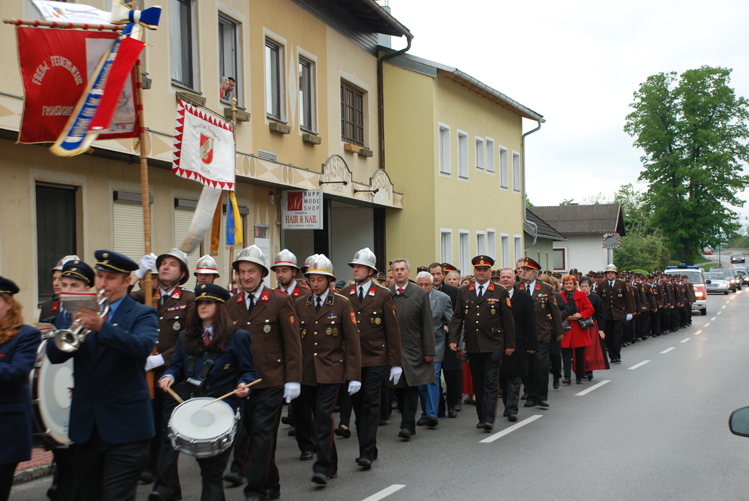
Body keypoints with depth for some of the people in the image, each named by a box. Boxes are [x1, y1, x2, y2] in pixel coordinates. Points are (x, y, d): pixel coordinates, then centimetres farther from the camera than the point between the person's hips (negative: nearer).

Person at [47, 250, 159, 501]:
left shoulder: (142, 315, -1)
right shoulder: (83, 312, 11)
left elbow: (143, 346, -22)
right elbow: (54, 355, 0)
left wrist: (102, 327, -37)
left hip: (124, 426, -5)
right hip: (85, 426, 5)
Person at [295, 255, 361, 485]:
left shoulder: (342, 304, -1)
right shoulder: (299, 305, 8)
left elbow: (352, 341, -3)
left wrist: (354, 376, -8)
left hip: (331, 371, -4)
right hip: (306, 371, 4)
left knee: (324, 415, -13)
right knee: (318, 416, 10)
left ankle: (323, 467, -8)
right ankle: (332, 465, 23)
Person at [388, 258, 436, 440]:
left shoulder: (420, 294, 2)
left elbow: (427, 325, 1)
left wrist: (429, 351, -4)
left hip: (413, 349, -2)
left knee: (411, 388, -5)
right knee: (398, 388, 6)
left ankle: (407, 425, -3)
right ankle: (408, 423, 18)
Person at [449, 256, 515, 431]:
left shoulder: (500, 292, 1)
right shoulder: (463, 292, 9)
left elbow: (508, 320, 2)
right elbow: (457, 317, 8)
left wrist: (510, 344, -1)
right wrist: (453, 339, -2)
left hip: (493, 346, -3)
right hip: (473, 346, 3)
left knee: (491, 382, -6)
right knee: (478, 384, 9)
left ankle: (488, 419, -5)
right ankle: (482, 417, 19)